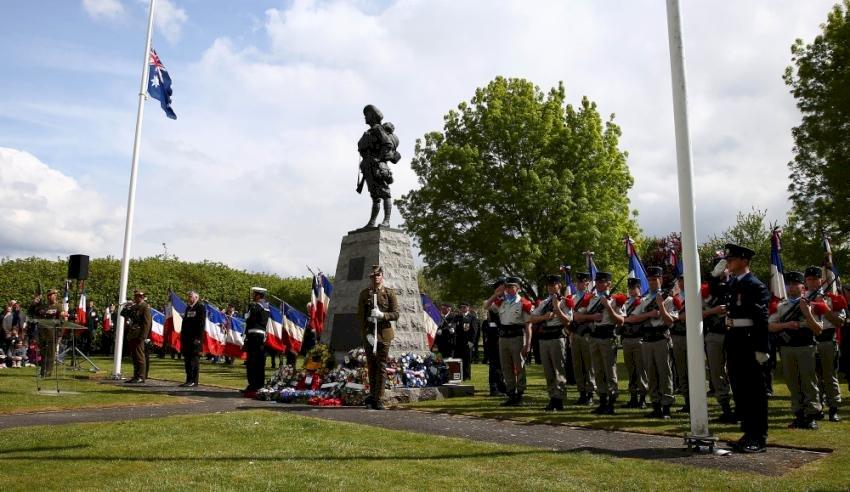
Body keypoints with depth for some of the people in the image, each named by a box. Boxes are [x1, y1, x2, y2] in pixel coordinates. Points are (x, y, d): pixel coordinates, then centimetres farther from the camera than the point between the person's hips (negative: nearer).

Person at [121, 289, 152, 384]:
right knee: (134, 357, 12)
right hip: (131, 336, 8)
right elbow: (123, 314, 23)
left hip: (138, 336, -8)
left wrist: (142, 337, -20)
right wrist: (126, 307, 4)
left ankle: (141, 377, -1)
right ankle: (136, 376, 18)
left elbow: (147, 323, -15)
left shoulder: (145, 307, -8)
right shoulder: (133, 306, 17)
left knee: (139, 356, -5)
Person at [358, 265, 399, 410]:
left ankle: (379, 399, 4)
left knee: (381, 366, -1)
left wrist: (382, 315, -19)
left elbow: (395, 314, -1)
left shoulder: (390, 293, 3)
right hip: (368, 333, 1)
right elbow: (360, 316, 2)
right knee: (371, 365, 8)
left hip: (384, 333, -1)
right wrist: (366, 333, -9)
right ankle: (373, 395, 24)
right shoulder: (364, 293, 6)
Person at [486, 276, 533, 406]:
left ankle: (519, 395, 9)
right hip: (503, 337, 6)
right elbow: (487, 306, 16)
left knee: (519, 367, 1)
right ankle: (511, 395, 19)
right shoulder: (502, 302, 12)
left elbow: (528, 325, -7)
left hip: (517, 337, -6)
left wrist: (528, 344, -12)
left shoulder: (523, 303, -5)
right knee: (506, 368, 10)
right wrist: (496, 294, 6)